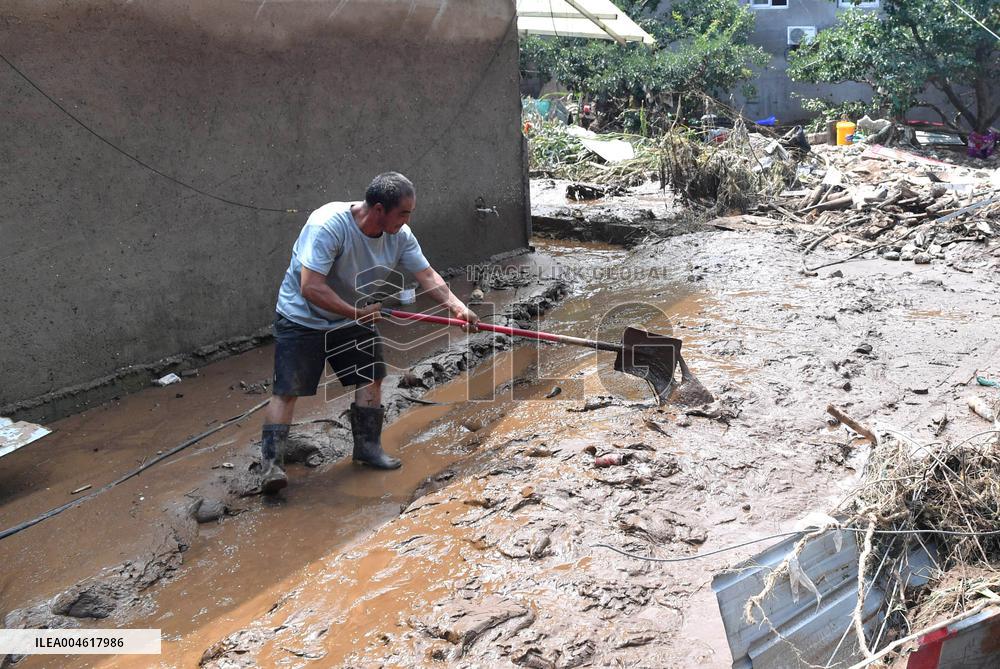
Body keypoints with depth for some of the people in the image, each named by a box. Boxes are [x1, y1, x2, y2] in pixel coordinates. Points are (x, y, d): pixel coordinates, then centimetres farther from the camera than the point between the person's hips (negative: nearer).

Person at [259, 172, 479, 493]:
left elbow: (427, 276, -8)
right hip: (303, 319, -6)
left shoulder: (399, 235, -11)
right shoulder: (329, 225, -32)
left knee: (371, 378, 7)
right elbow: (311, 289, -35)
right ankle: (270, 462, -1)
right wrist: (359, 313, -28)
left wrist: (457, 307, -22)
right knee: (287, 390, -9)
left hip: (356, 317, 7)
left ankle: (368, 446, 24)